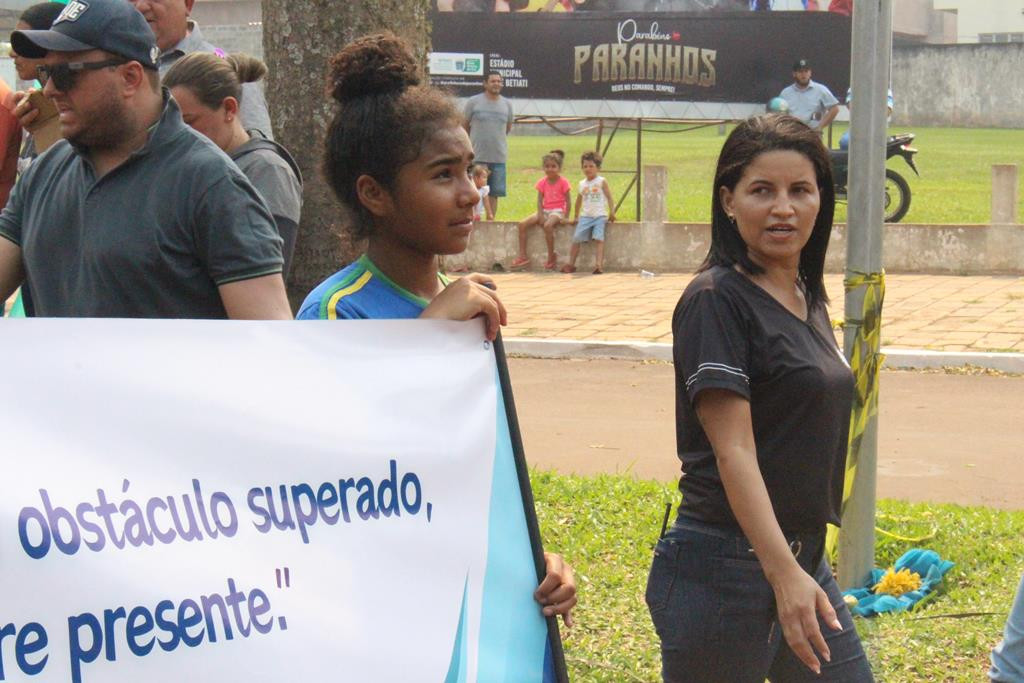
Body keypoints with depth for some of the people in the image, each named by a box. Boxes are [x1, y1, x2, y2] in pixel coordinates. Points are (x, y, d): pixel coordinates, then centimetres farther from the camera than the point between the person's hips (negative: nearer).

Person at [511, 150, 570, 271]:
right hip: (544, 211, 5)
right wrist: (541, 215, -11)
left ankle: (551, 256, -24)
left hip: (557, 211, -5)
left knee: (548, 225, -38)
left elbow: (568, 201, -5)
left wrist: (566, 217, -14)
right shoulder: (542, 182, 7)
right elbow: (539, 200, 3)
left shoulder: (563, 182, -5)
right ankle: (522, 256, -12)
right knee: (522, 224, -13)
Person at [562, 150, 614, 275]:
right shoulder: (582, 184, 13)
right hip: (585, 216, 4)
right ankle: (571, 264, 1)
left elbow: (609, 198, 0)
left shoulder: (601, 181, 1)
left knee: (599, 238, -21)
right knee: (576, 238, -6)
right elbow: (579, 200, 24)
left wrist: (611, 213, -11)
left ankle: (599, 264, -27)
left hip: (600, 216, -4)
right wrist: (576, 216, 25)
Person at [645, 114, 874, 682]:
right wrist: (783, 572, -27)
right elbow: (733, 450, -20)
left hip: (804, 556, 8)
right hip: (725, 568, -8)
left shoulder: (807, 296, 12)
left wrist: (803, 566, 20)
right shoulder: (717, 299, -13)